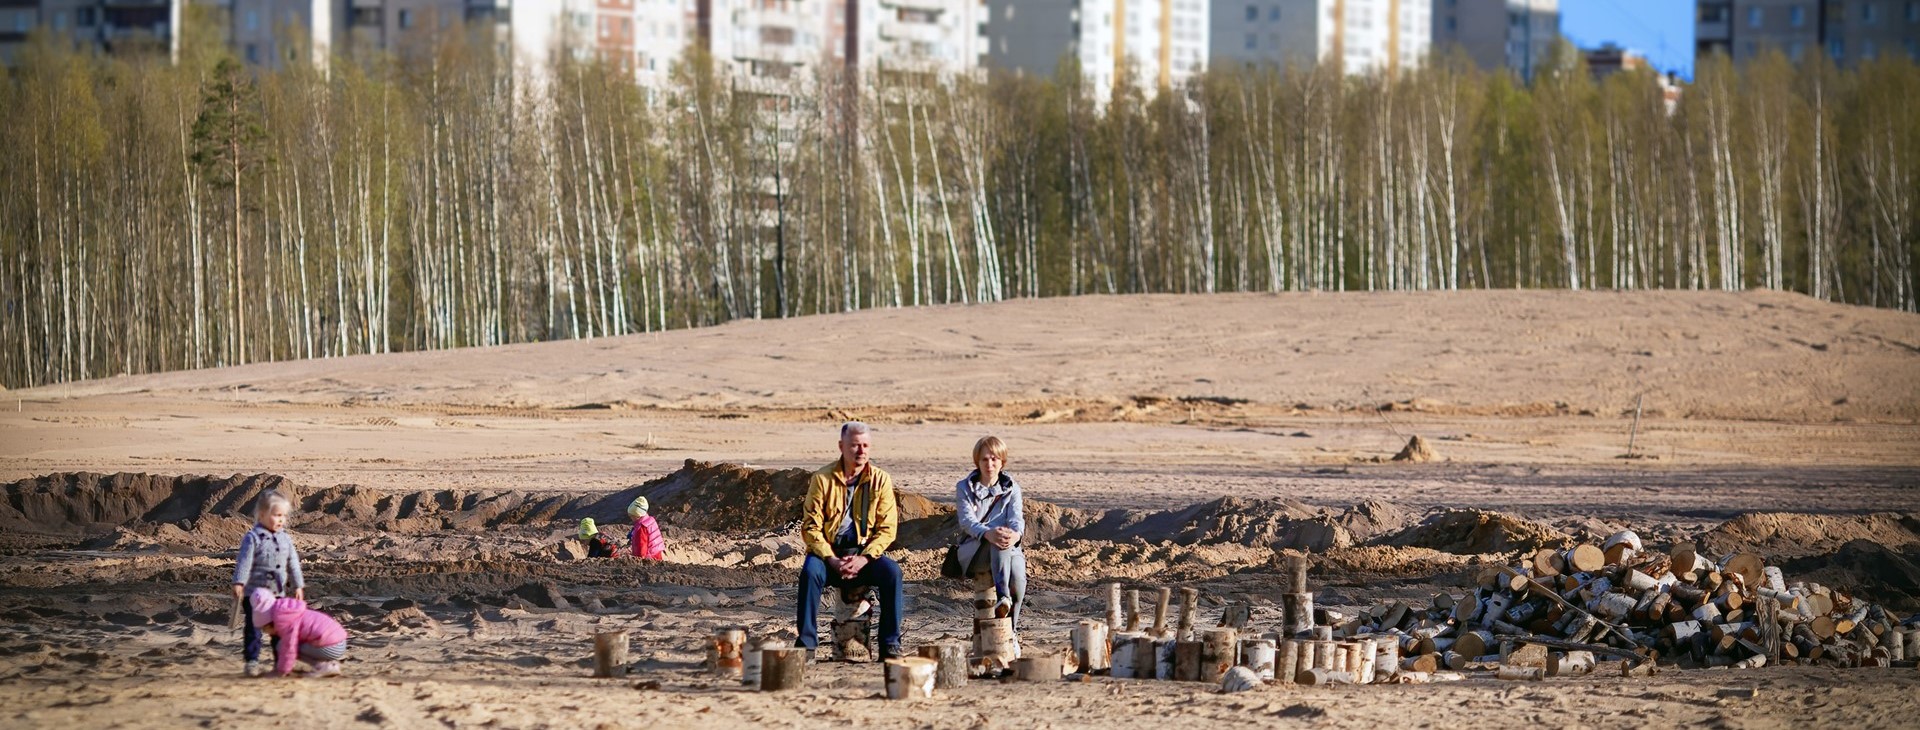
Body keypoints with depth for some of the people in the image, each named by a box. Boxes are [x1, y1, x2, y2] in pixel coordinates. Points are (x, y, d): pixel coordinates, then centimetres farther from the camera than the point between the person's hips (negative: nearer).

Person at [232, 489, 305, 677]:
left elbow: (293, 563, 14)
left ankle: (281, 660, 18)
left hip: (278, 593, 6)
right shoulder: (253, 538, -11)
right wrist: (239, 583, -24)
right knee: (253, 628, -3)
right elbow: (244, 562, -17)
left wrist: (298, 586, 13)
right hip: (255, 593, -6)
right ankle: (252, 660, 1)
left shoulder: (285, 539, 8)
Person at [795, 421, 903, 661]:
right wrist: (832, 560, -20)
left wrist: (864, 558, -19)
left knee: (892, 571, -28)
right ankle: (806, 643, -27)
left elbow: (887, 529, -3)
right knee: (810, 571, -33)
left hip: (865, 552, 1)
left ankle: (890, 645, -21)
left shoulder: (881, 480, 1)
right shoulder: (822, 479, -3)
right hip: (828, 551, -1)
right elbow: (811, 526, -6)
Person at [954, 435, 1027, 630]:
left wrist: (1015, 534, -30)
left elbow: (1016, 518, -3)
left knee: (1018, 577, -33)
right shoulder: (964, 488, 9)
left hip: (1008, 548, 2)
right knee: (998, 543, -39)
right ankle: (1002, 596, -60)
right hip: (973, 550, -2)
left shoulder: (1012, 488, 15)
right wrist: (988, 533, -32)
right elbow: (967, 521, -9)